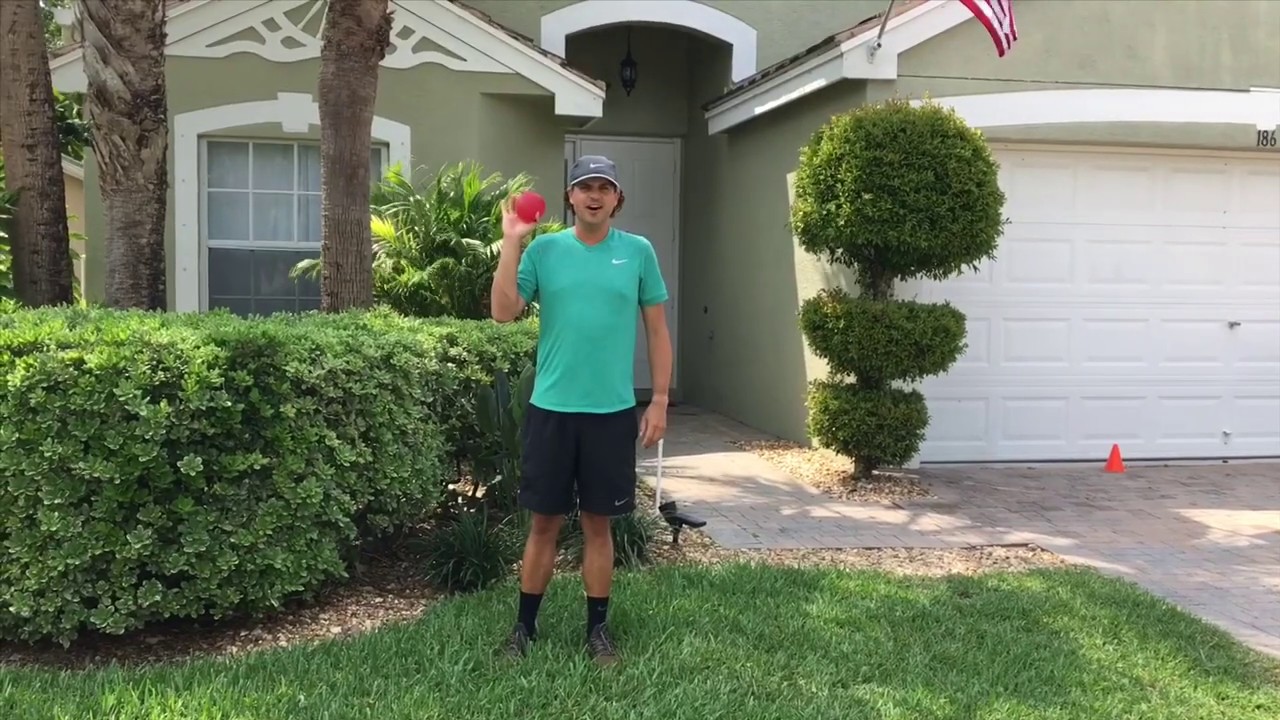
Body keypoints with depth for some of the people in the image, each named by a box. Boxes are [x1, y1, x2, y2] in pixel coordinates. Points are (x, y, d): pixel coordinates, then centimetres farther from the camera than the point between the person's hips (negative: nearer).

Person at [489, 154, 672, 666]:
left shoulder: (638, 252, 2)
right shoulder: (544, 249, 1)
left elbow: (657, 330, 5)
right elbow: (503, 312, -8)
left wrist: (660, 401, 1)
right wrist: (511, 243, -12)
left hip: (613, 411, 0)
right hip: (551, 408, 0)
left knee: (598, 525, 10)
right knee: (545, 523, 8)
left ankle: (598, 629, 23)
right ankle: (525, 626, 22)